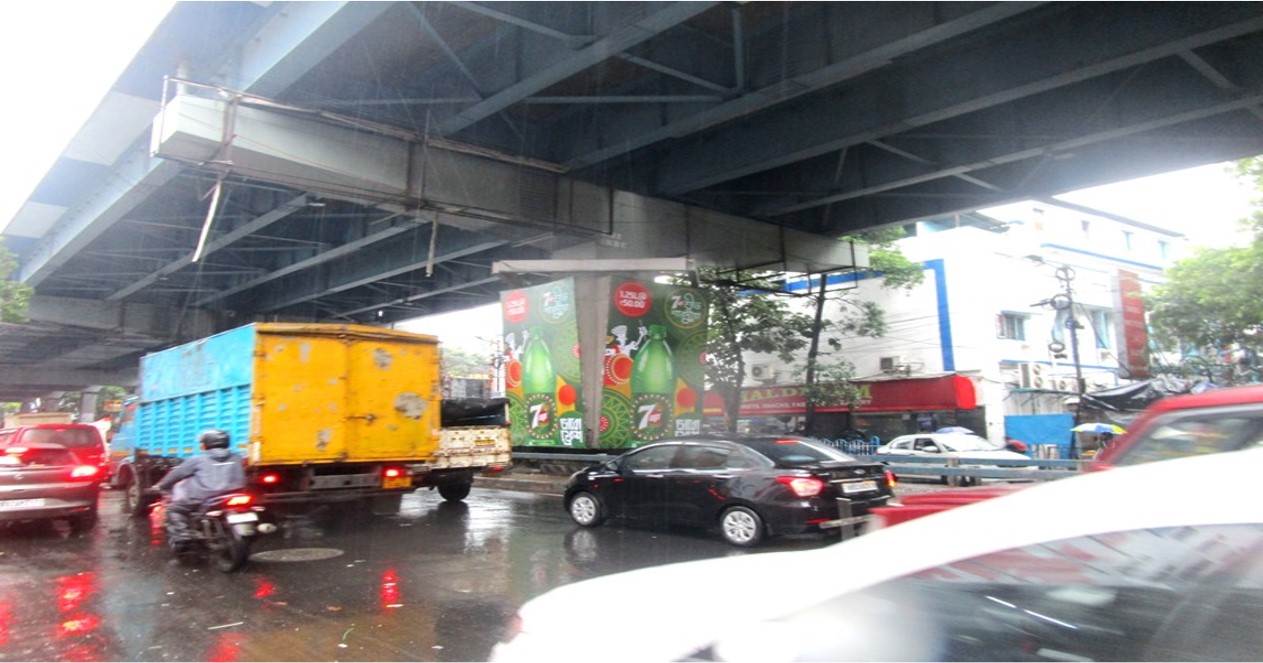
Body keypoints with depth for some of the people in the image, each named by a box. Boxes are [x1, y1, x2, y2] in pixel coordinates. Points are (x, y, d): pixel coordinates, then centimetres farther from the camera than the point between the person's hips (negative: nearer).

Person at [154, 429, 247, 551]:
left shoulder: (197, 460, 2)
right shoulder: (236, 459, 11)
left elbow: (177, 474, 13)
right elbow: (241, 480, 21)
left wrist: (160, 486, 28)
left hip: (202, 500, -4)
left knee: (174, 508, 15)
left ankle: (180, 539, 1)